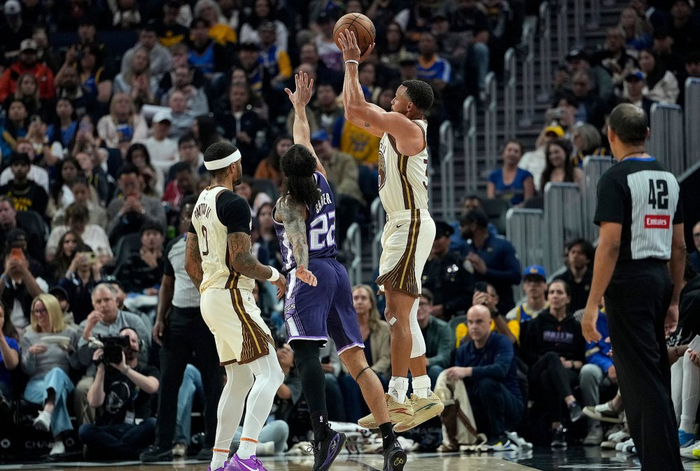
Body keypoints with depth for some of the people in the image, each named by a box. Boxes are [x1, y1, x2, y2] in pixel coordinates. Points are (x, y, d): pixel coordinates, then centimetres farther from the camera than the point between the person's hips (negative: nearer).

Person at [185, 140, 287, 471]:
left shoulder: (201, 204, 15)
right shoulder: (234, 204, -14)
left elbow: (191, 264, 20)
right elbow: (240, 260, -21)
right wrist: (273, 275, -5)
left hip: (210, 296, 10)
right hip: (233, 297, -10)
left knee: (239, 381, 17)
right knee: (269, 375, -12)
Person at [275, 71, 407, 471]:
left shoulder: (288, 203, -1)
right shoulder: (321, 182, 14)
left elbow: (296, 228, -24)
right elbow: (306, 142, 32)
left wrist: (302, 264, -43)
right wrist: (300, 107, 46)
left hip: (310, 277, -7)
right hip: (338, 272, 7)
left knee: (306, 353, -20)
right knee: (356, 360, 4)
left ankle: (324, 432, -39)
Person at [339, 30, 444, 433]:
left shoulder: (407, 126, -13)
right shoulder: (394, 128, 15)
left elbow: (356, 108, -17)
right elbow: (356, 112, 24)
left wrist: (353, 63, -6)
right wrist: (351, 65, 21)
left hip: (411, 225, -10)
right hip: (401, 225, 10)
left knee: (398, 312, -15)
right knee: (401, 314, 13)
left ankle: (397, 397, -19)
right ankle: (424, 395, 18)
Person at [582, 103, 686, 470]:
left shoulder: (616, 179, -11)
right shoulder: (668, 178, 12)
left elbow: (610, 244, -18)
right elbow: (679, 246, 14)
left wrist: (592, 305, -17)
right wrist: (674, 300, 20)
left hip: (630, 282, -7)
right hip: (661, 280, 7)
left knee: (642, 380, -7)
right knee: (655, 378, 15)